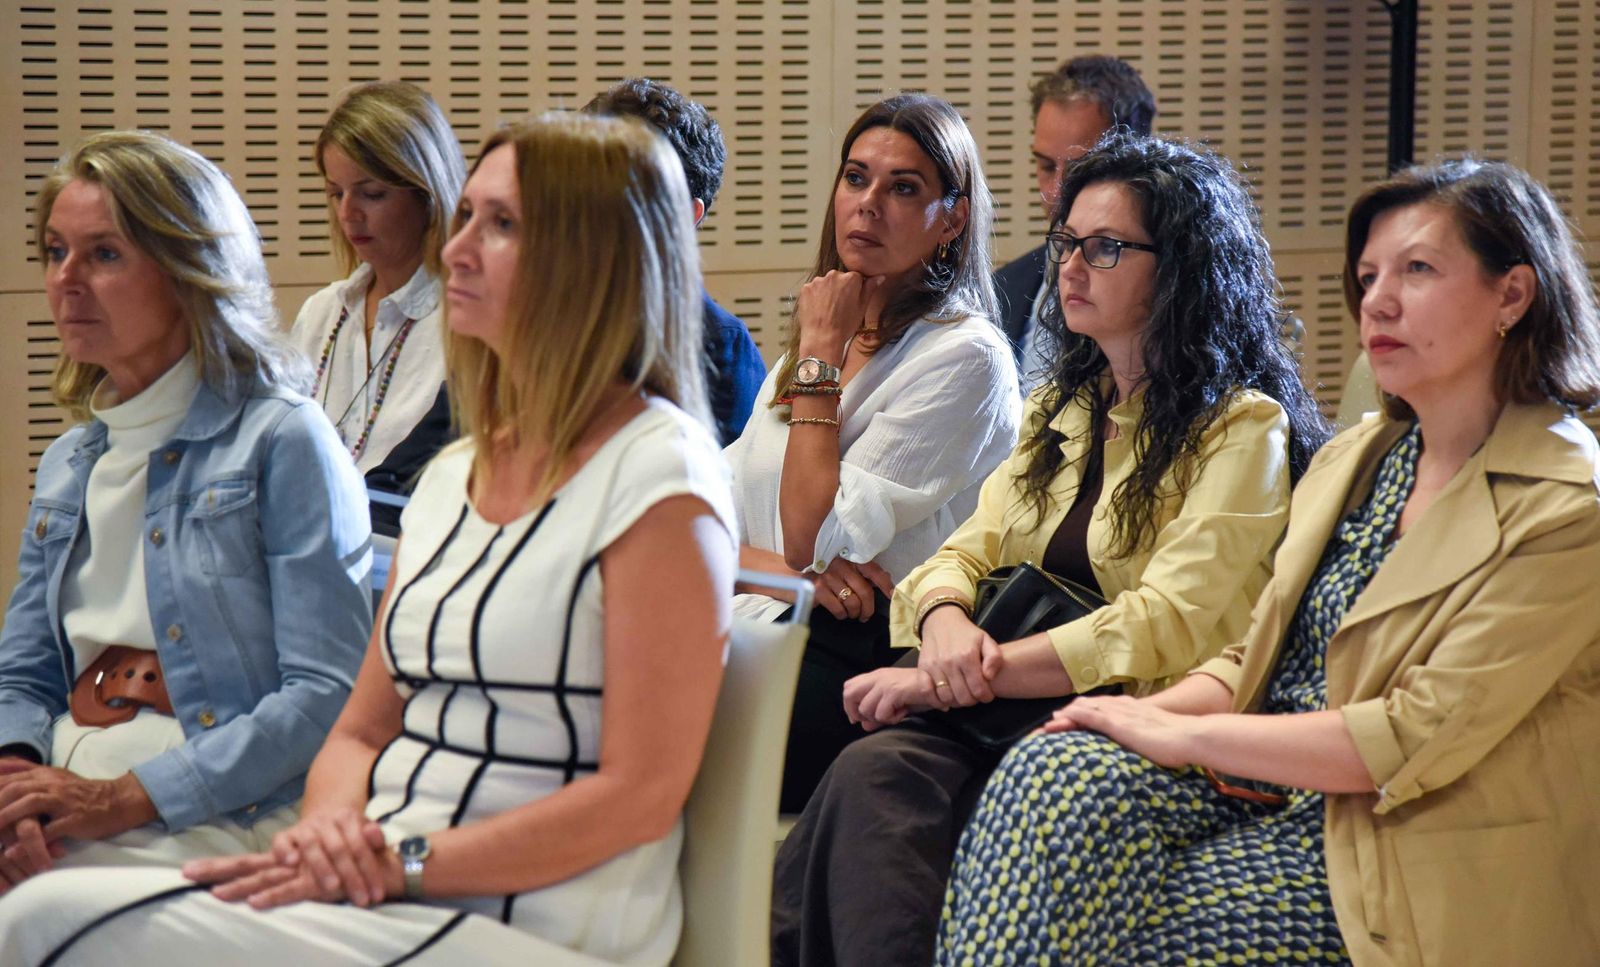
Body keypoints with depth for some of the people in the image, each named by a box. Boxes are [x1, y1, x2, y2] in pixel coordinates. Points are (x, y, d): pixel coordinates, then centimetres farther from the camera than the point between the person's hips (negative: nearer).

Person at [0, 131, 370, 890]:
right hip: (66, 804, 6)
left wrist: (125, 798, -17)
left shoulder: (282, 442, -4)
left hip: (224, 819, -6)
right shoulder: (68, 465, 19)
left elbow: (330, 691, -11)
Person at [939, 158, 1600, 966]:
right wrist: (1157, 712, -6)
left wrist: (1183, 734, -16)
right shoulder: (1354, 460, 13)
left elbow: (1414, 740, -18)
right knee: (1052, 774, -19)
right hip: (1274, 780, 7)